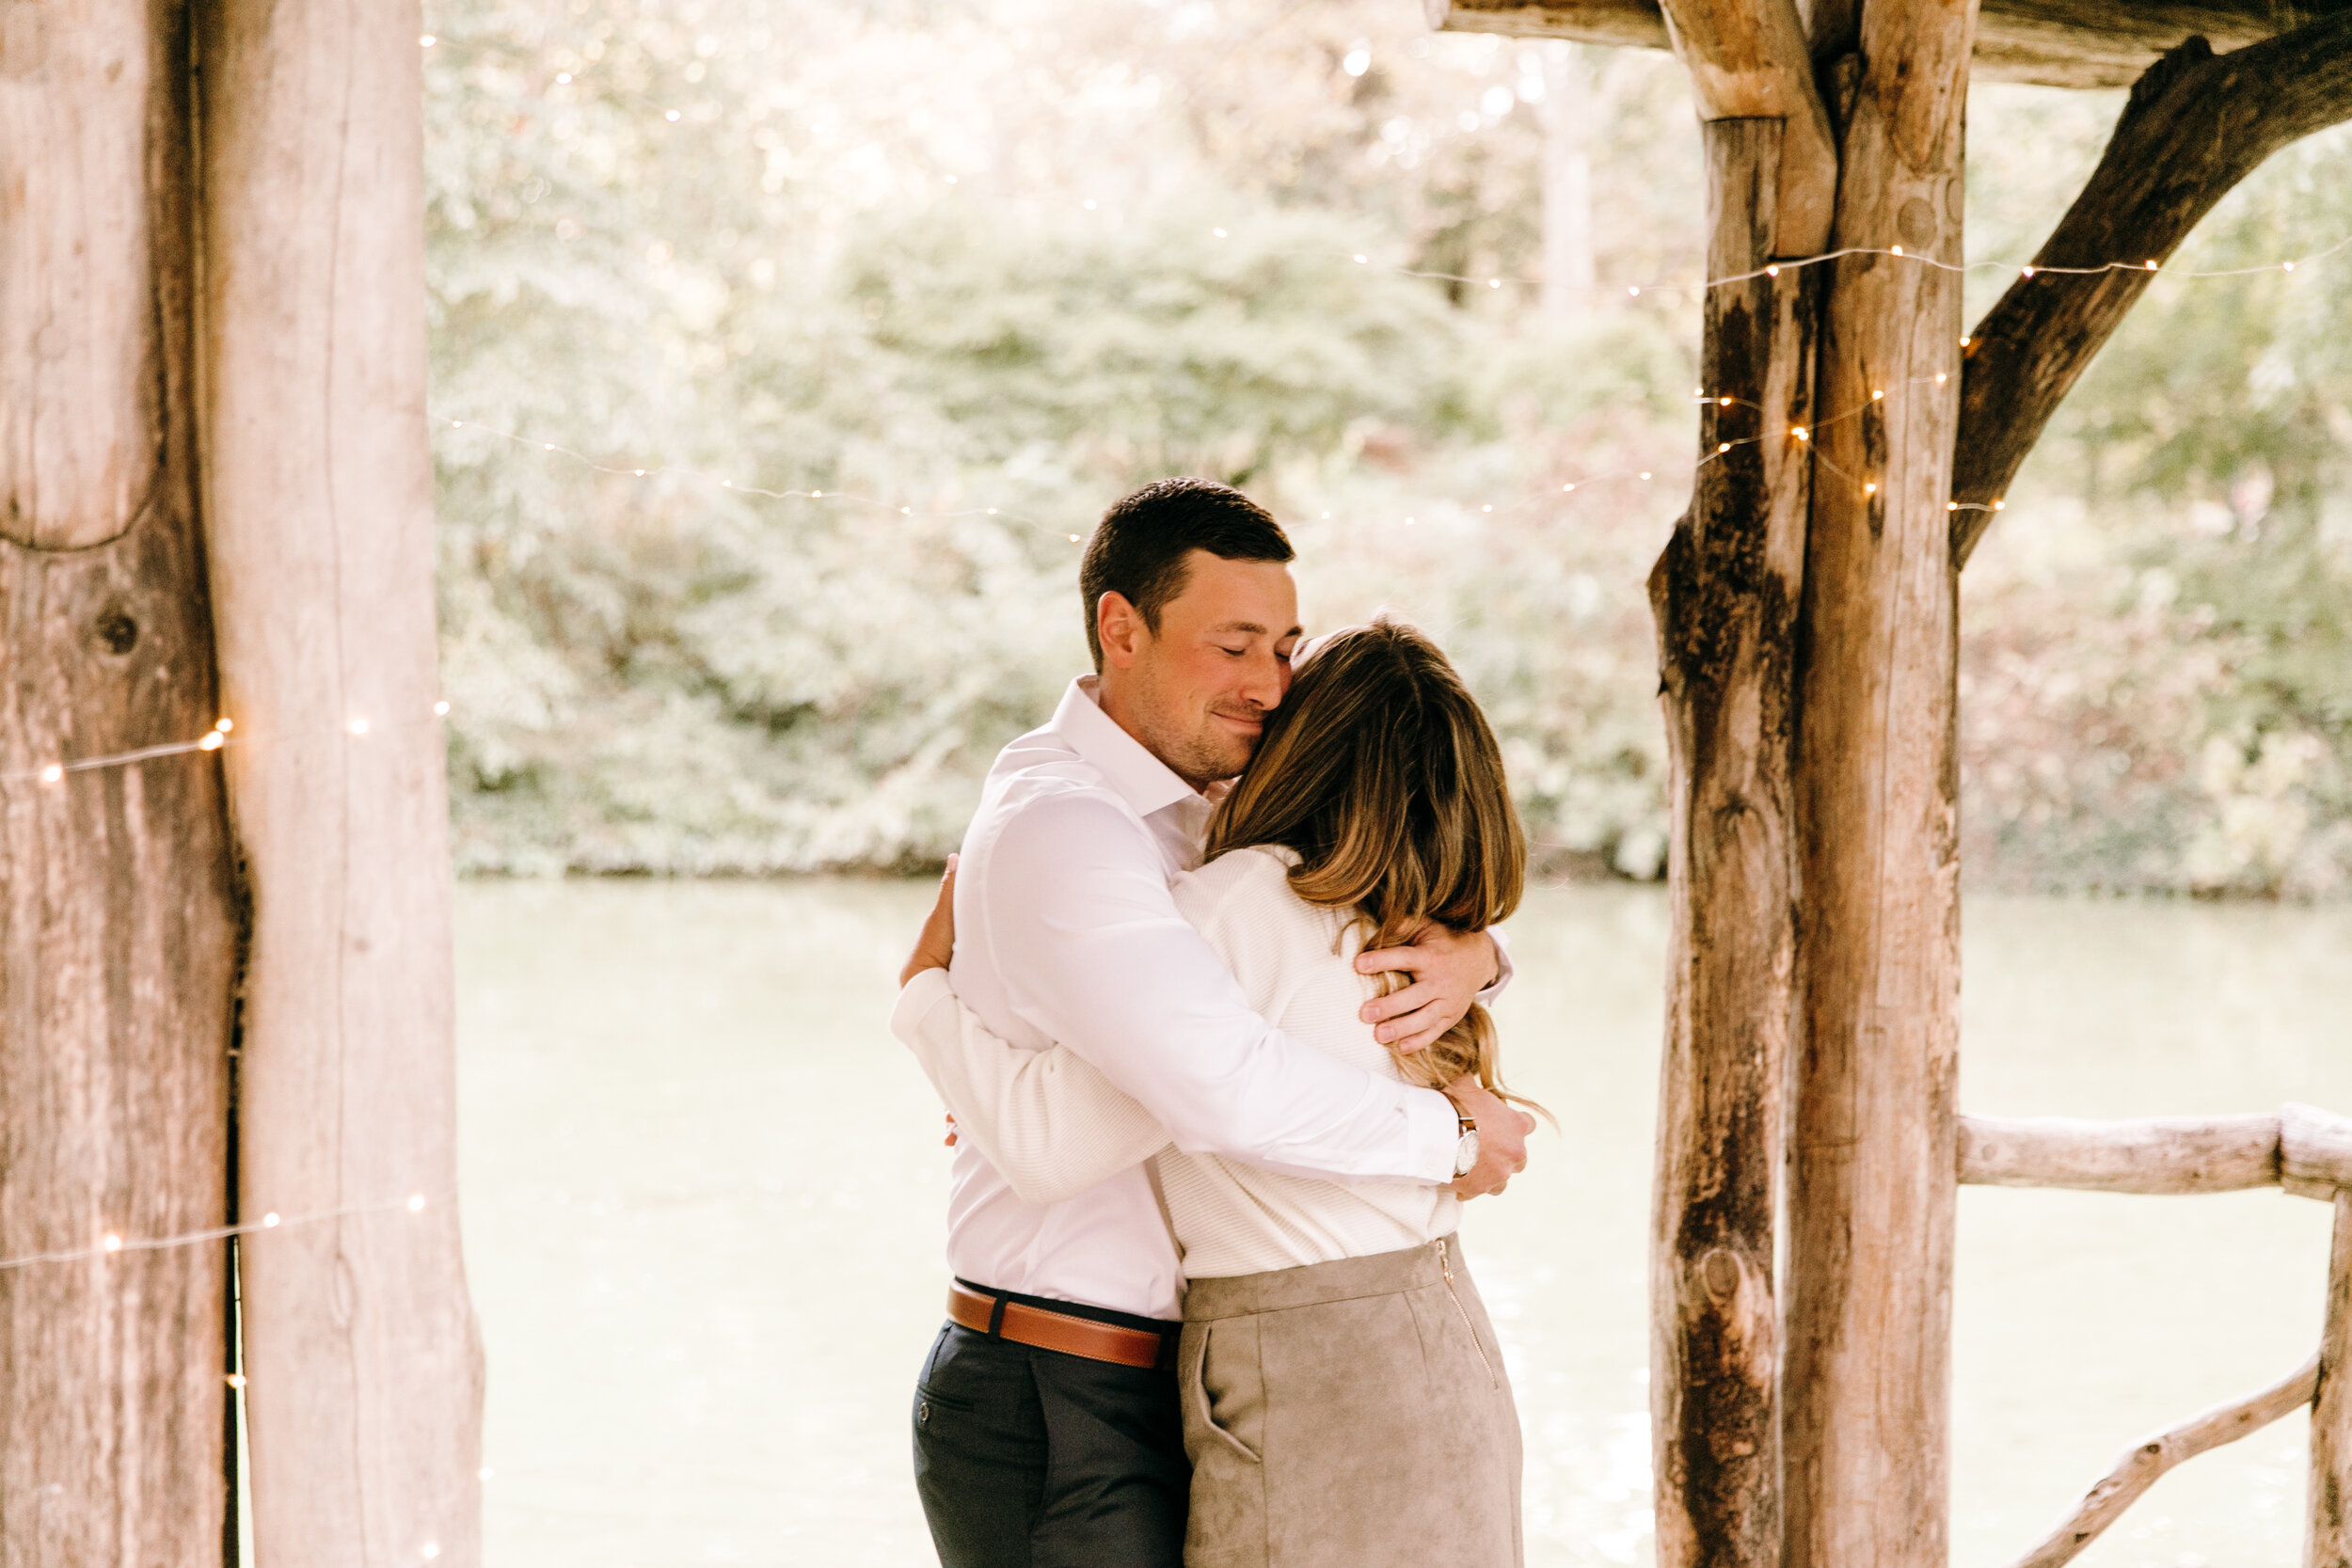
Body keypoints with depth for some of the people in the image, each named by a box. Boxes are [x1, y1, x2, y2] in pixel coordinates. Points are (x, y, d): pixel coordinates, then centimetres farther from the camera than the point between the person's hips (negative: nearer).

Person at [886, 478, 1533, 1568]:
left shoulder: (1188, 820, 13)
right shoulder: (1060, 830, -19)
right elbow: (1223, 1082, -33)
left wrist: (1468, 957, -10)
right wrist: (1450, 1135, -19)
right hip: (1053, 1428, -9)